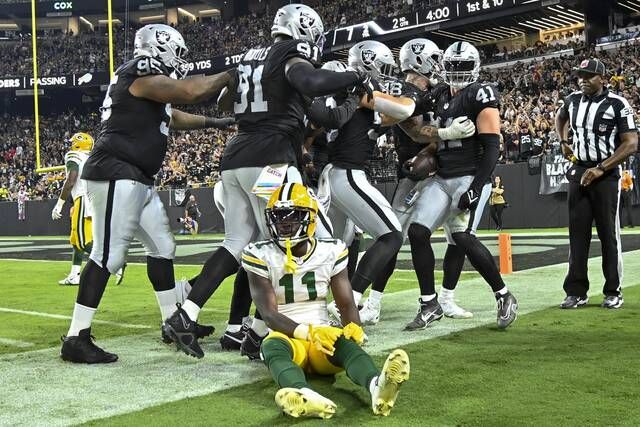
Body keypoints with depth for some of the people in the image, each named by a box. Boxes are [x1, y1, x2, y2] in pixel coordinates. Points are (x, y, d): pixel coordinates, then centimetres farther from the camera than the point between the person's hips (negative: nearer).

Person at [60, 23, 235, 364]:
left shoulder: (149, 86, 21)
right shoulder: (140, 75, -11)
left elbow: (171, 117, 35)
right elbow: (190, 92, -16)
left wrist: (215, 123, 35)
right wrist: (232, 74, -3)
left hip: (138, 180, 11)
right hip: (116, 175, -11)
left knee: (162, 247, 14)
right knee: (108, 256, -12)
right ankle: (76, 339, -7)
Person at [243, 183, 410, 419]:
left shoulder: (330, 252, 3)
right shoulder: (261, 256, -3)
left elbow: (346, 304, 4)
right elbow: (269, 314, -10)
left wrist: (354, 328, -21)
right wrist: (309, 332, -28)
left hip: (324, 335, 2)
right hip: (287, 337, -1)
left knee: (345, 343, -33)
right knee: (273, 346, -37)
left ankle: (377, 385, -67)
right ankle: (303, 396, -70)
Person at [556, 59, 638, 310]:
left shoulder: (617, 105, -9)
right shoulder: (573, 100, 7)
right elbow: (560, 117, 31)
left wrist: (600, 169, -19)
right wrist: (564, 142, 15)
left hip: (606, 174, -5)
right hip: (579, 172, 5)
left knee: (608, 232, 0)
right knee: (577, 232, 3)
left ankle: (613, 292, 11)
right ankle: (576, 292, 8)